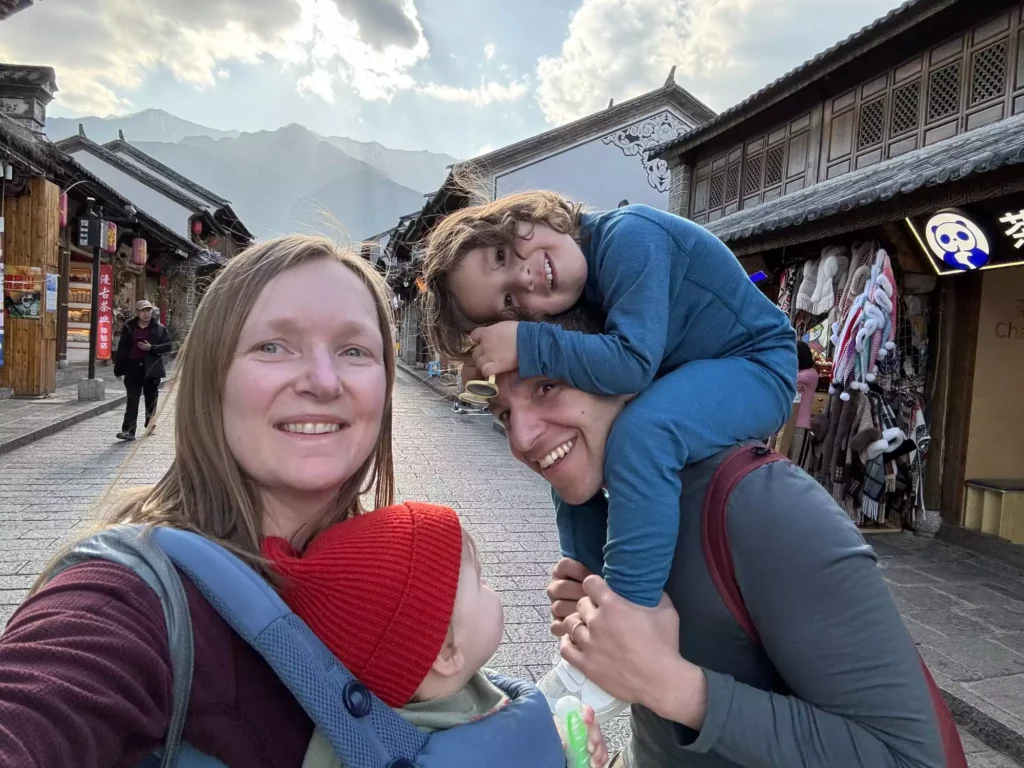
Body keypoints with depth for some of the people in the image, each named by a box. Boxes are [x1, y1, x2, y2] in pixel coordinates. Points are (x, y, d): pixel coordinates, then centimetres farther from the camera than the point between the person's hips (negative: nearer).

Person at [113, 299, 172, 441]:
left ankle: (150, 427, 25)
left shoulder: (159, 329, 3)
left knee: (151, 399, 10)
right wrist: (118, 368, 4)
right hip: (133, 367, 0)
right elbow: (122, 348, 7)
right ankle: (128, 431, -9)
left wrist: (151, 348, -15)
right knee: (132, 400, -5)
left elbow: (168, 346, 0)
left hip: (151, 369, 0)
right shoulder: (129, 327, 6)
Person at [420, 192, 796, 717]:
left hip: (755, 365, -8)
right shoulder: (578, 300, -5)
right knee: (570, 461, 5)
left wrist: (528, 345, -31)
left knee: (639, 434, -34)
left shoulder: (625, 238, -27)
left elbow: (632, 364, -37)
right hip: (684, 377, 8)